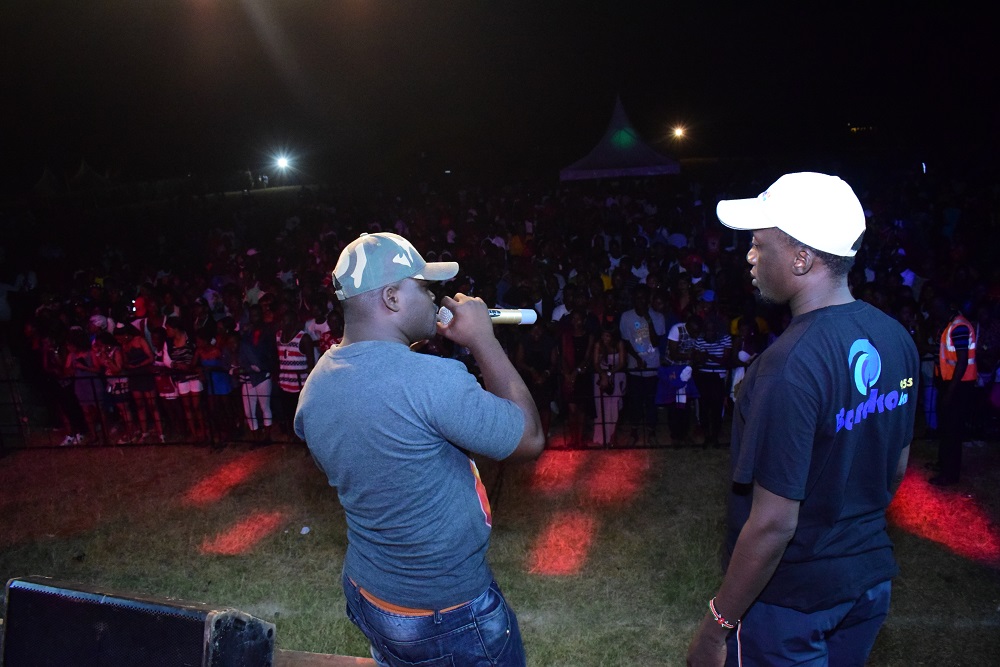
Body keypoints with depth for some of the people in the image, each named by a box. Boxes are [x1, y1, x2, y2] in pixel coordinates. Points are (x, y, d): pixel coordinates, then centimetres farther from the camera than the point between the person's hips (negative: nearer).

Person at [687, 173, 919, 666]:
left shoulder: (791, 366, -30)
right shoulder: (895, 339, -5)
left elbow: (773, 524, -27)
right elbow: (897, 467, 8)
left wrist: (717, 624, -16)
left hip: (789, 593, -7)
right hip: (870, 578, 7)